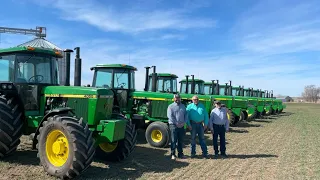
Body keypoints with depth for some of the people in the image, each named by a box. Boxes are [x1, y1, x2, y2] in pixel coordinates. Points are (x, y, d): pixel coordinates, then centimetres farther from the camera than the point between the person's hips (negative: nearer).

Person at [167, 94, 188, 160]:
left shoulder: (183, 106, 13)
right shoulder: (171, 106, -1)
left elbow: (186, 115, 10)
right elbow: (170, 116, -10)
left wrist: (184, 122, -5)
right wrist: (176, 123, -14)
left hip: (181, 126, 4)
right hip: (173, 125, -4)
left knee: (181, 141, 10)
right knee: (173, 141, -1)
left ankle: (180, 154, 20)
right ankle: (173, 154, 6)